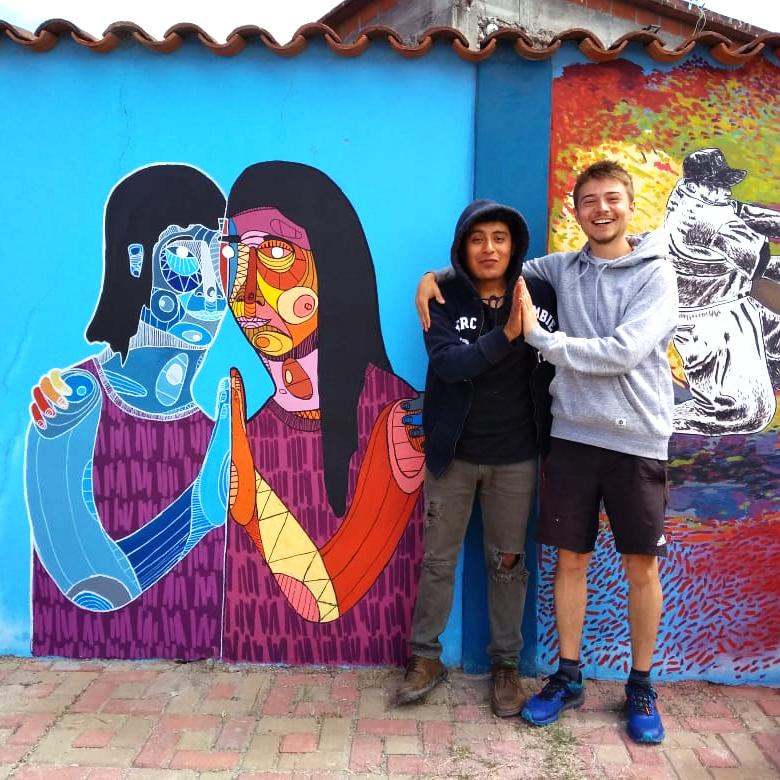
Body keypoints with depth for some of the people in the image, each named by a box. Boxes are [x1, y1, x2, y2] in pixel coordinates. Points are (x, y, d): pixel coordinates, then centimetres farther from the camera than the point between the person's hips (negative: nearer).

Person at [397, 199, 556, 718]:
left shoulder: (540, 296, -4)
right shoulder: (445, 298, -7)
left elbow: (557, 367, 0)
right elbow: (447, 362, -22)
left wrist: (552, 444, 0)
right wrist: (505, 335, -35)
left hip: (515, 457, 1)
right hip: (453, 453, 0)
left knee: (508, 562, 12)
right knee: (437, 559, 11)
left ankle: (506, 665, 29)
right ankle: (426, 658, 29)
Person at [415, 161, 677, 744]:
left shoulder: (656, 275, -4)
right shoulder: (563, 268, 7)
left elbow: (622, 353, -18)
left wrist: (538, 335, -13)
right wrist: (437, 276, 5)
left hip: (637, 440, -3)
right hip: (572, 434, 3)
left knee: (642, 567, 8)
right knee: (570, 560, 9)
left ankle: (641, 687, 27)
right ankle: (568, 678, 26)